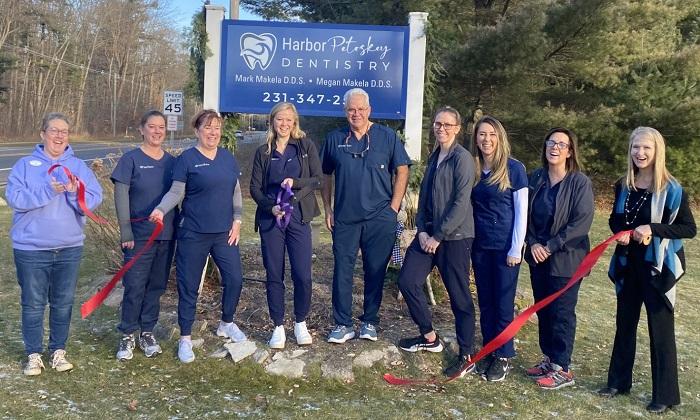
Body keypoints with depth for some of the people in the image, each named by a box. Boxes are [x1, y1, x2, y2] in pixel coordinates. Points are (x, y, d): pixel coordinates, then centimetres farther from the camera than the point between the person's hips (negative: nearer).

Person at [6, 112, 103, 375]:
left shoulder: (79, 167, 4)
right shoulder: (25, 165, -1)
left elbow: (95, 198, -5)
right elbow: (14, 198, -13)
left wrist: (75, 192, -25)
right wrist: (48, 191, -24)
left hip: (69, 248, 2)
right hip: (31, 248, -2)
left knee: (63, 303, 11)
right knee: (33, 304, 7)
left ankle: (58, 350, 26)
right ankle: (34, 354, 21)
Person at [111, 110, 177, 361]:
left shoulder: (171, 161, 8)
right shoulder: (131, 159, -3)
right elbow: (121, 196, -7)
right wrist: (125, 231, -11)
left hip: (167, 235, 4)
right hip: (139, 235, -4)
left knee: (157, 286, 10)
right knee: (135, 287, -2)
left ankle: (147, 333, 23)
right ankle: (127, 336, 12)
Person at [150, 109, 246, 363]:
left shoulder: (228, 158, 9)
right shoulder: (187, 158, -5)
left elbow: (236, 192, 12)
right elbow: (176, 192, -9)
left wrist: (237, 220, 4)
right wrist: (161, 209, -26)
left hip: (224, 232, 4)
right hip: (193, 234, -4)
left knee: (234, 278, 4)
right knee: (189, 286, 4)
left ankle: (226, 324, 29)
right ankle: (185, 339, 18)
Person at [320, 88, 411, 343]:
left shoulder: (387, 137, 0)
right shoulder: (335, 139, 6)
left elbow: (402, 171, 1)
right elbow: (326, 176, 13)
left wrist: (394, 207, -6)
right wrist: (328, 209, 6)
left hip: (379, 218, -1)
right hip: (344, 218, 2)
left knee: (375, 271, 6)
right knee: (342, 271, 2)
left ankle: (369, 322, 20)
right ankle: (343, 325, 11)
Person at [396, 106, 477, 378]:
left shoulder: (462, 158, -10)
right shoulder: (433, 158, 13)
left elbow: (461, 203, -16)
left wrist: (438, 236, -14)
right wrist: (422, 230, 1)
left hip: (454, 236, -7)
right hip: (429, 233, 8)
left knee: (459, 296, 1)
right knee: (407, 281, 4)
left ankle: (466, 356, 15)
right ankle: (429, 337, 23)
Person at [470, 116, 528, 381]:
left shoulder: (514, 168, -8)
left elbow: (521, 212, -7)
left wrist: (516, 249, -10)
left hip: (505, 246, -4)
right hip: (480, 246, 4)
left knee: (503, 303, 2)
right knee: (485, 301, 11)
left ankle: (503, 356, 16)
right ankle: (488, 351, 24)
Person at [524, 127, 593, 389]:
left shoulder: (580, 182, -10)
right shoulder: (536, 178, 5)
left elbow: (582, 221, -15)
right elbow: (526, 213, 8)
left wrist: (551, 246, -16)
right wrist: (533, 243, -7)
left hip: (566, 259, -5)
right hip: (538, 257, 5)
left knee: (561, 313, 1)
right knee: (542, 310, 13)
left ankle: (562, 369, 11)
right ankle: (549, 358, 27)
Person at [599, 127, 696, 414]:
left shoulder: (671, 189, -12)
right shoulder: (623, 186, 4)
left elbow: (689, 228, -11)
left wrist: (653, 229, -23)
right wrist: (620, 232, -7)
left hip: (657, 267, -6)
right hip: (628, 264, 6)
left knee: (660, 329, 2)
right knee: (625, 323, 16)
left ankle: (665, 395, 15)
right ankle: (618, 381, 31)